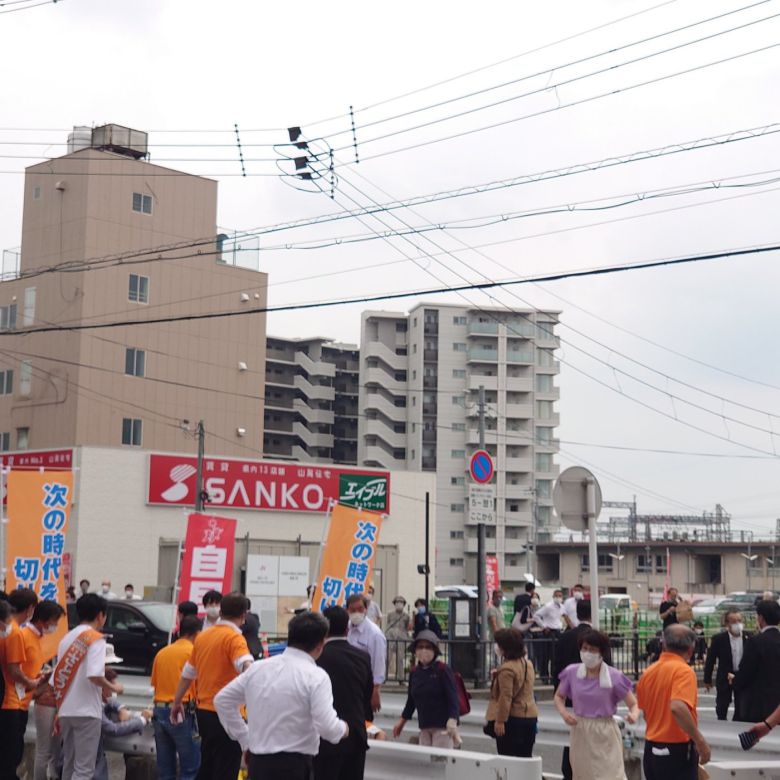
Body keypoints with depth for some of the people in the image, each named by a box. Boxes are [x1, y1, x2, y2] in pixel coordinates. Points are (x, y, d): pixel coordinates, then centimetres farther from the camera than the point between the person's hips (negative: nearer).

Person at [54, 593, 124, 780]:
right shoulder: (96, 638, -9)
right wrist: (113, 687, -4)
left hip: (66, 711, 7)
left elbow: (56, 678, 14)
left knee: (69, 763, 15)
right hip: (86, 711, -7)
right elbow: (94, 675, -22)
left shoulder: (66, 638, 13)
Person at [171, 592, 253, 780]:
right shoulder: (234, 638, -13)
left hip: (204, 711, 8)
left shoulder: (203, 636, 9)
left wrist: (177, 702, 29)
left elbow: (188, 673, 18)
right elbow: (245, 665, -34)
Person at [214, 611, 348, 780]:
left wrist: (245, 740, 19)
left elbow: (222, 700, 16)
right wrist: (343, 729, 4)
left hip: (258, 762, 6)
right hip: (294, 766, -6)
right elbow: (326, 726, -19)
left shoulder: (258, 668, 8)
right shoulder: (316, 676, -10)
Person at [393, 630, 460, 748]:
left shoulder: (443, 670, -8)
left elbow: (453, 697, -13)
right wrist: (402, 721, 26)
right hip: (424, 727, 6)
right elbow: (411, 700, 20)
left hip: (443, 727, -6)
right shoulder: (414, 672, 8)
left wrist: (452, 723, -26)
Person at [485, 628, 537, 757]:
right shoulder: (527, 663, 9)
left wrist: (500, 721, -18)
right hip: (531, 716, 8)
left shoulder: (507, 669, -18)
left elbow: (505, 698, -21)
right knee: (525, 757, 12)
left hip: (512, 719, -8)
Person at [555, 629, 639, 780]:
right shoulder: (572, 672, -4)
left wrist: (634, 715, -30)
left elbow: (634, 704, -6)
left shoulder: (614, 676, -11)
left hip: (605, 735, -3)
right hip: (580, 734, 3)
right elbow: (559, 696, 12)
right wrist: (564, 713, -9)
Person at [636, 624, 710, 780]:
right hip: (677, 751, -7)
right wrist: (700, 741, -24)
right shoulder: (683, 671, -15)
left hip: (651, 749, 7)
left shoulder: (648, 672, 7)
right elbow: (678, 708, -30)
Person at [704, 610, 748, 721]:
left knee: (741, 708, 10)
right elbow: (710, 660, -5)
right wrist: (707, 680, -1)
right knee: (722, 708, 8)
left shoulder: (748, 638, -8)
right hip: (724, 678, -2)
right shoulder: (718, 639, -13)